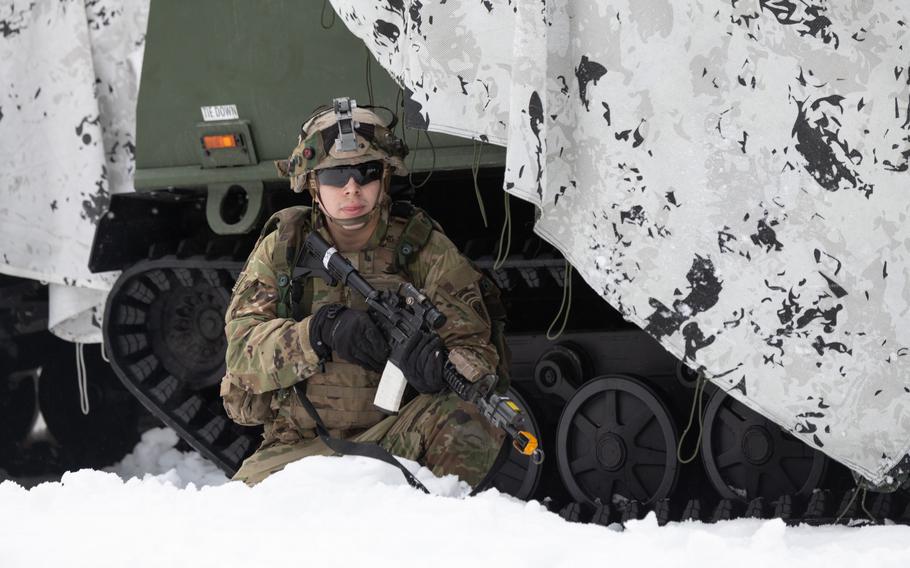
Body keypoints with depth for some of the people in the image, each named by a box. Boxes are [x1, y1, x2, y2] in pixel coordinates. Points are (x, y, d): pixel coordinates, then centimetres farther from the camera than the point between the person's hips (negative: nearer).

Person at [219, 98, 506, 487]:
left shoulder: (425, 251, 1)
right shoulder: (281, 248, 4)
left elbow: (475, 350, -5)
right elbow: (242, 350, -6)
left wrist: (441, 366, -31)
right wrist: (322, 330, -25)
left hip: (394, 438, -1)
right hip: (299, 447, 1)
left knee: (469, 416, -32)